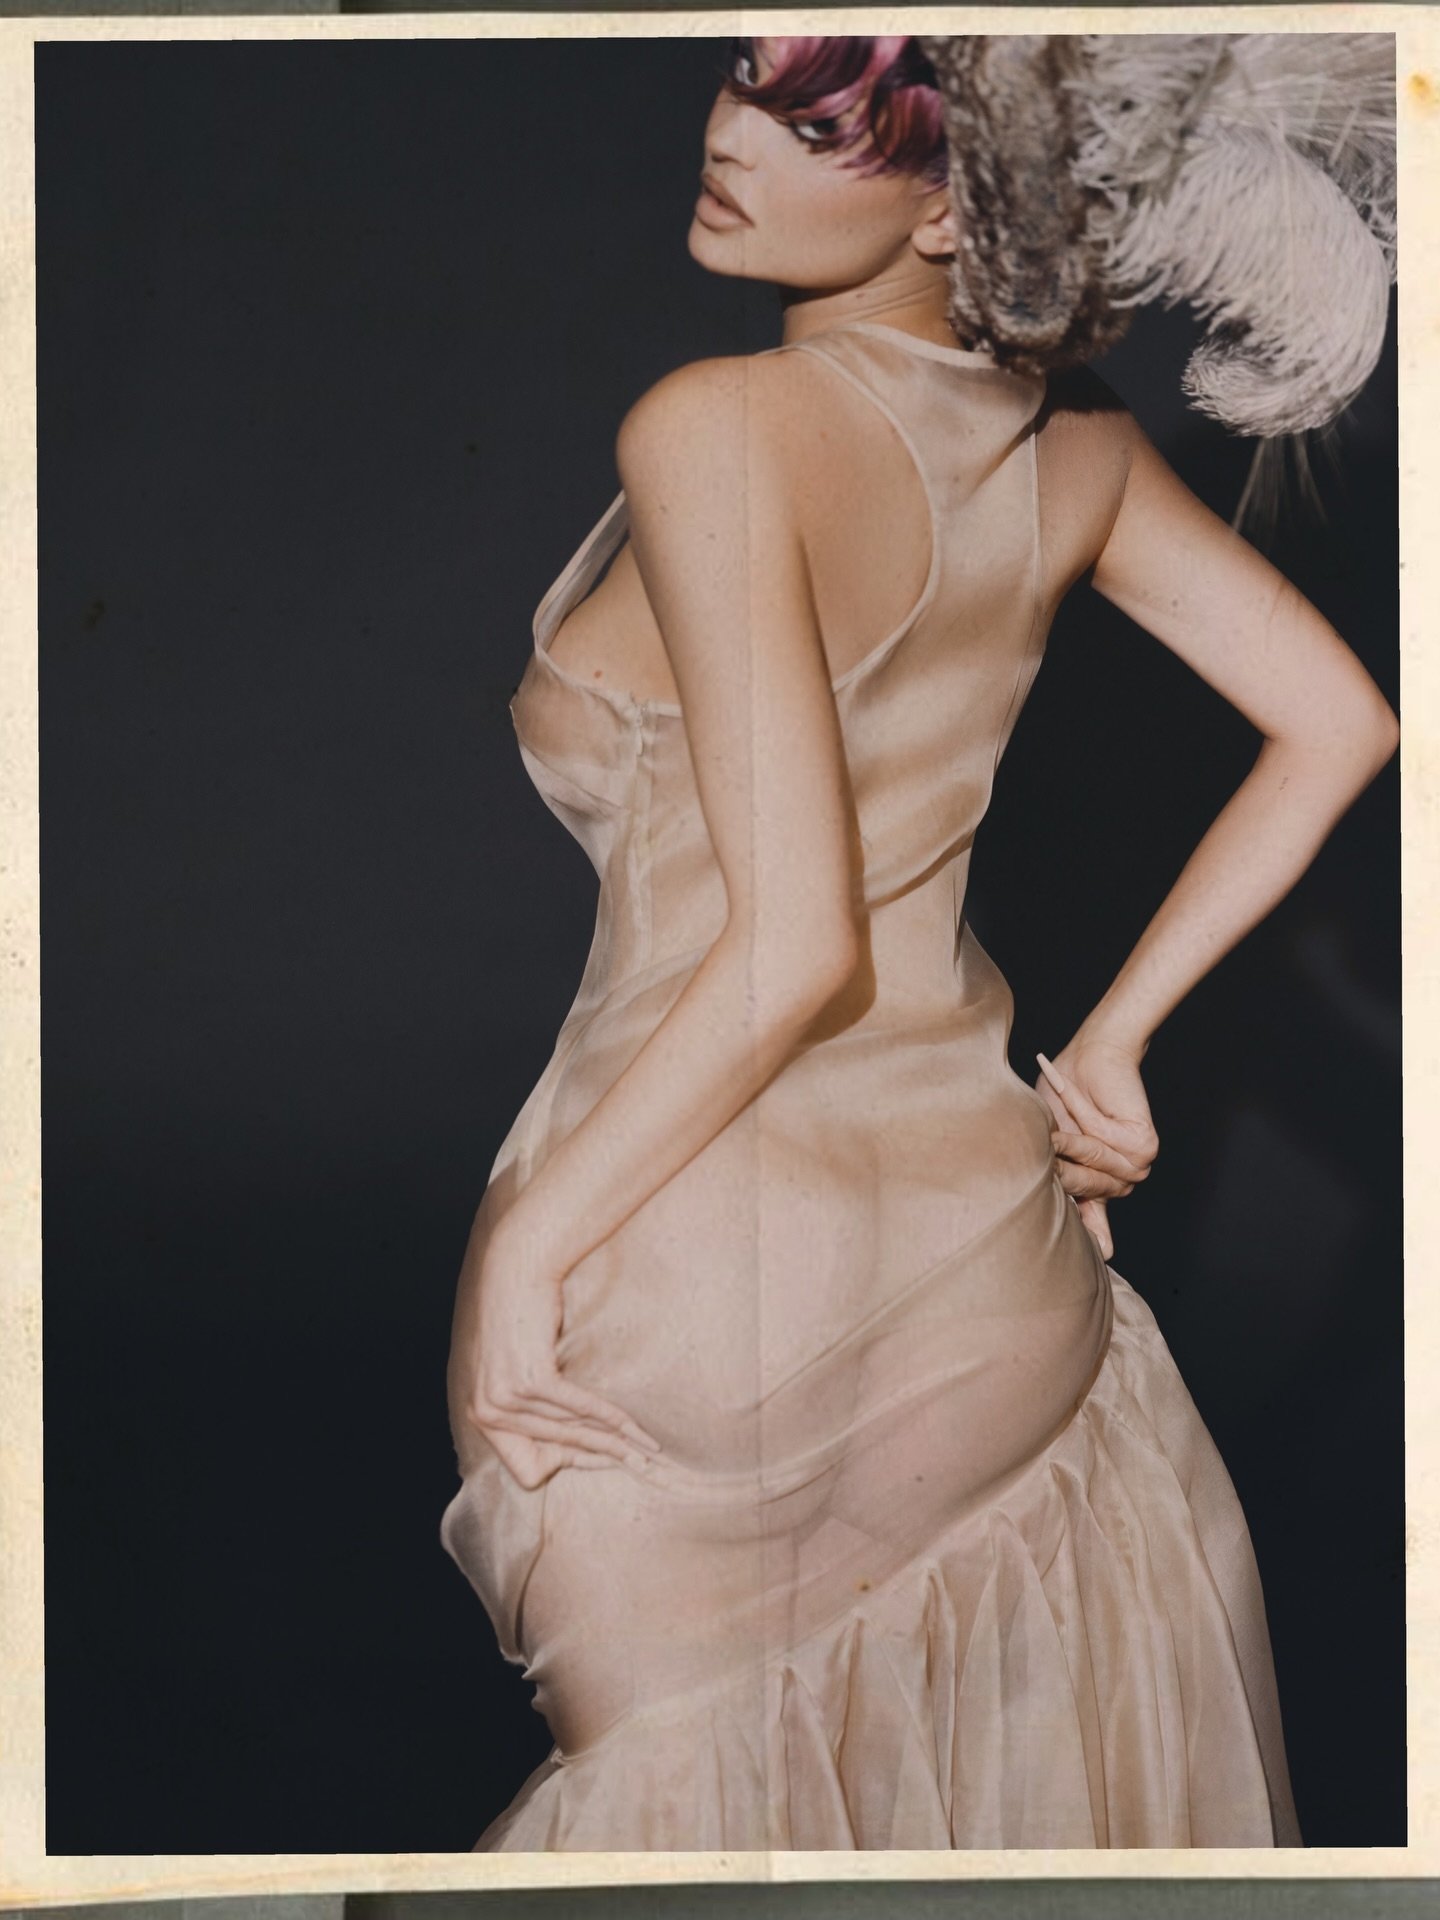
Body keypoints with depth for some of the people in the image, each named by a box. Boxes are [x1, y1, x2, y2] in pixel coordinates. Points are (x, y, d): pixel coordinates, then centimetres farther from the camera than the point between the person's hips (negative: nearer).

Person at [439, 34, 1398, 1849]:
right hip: (980, 1212, 7)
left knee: (694, 1794, 16)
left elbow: (792, 951, -24)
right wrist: (1114, 1033, 10)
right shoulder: (1072, 439, 1)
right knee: (1027, 1792, 26)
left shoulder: (717, 426, -19)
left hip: (706, 1260, -6)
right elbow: (1339, 721, 7)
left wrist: (528, 1241, -14)